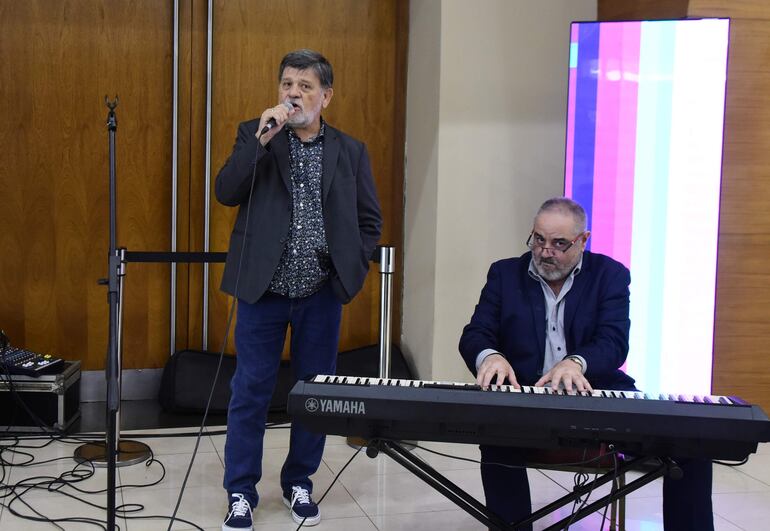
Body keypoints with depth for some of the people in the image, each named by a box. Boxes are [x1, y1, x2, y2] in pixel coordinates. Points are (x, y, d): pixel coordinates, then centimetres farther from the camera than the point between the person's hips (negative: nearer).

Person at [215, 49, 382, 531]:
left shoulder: (351, 152, 6)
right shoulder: (254, 136, 3)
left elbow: (370, 219, 9)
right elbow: (226, 192, -11)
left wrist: (353, 267, -2)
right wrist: (261, 138, -18)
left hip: (322, 293, 2)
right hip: (264, 290, -1)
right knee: (251, 392, 3)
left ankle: (299, 483, 27)